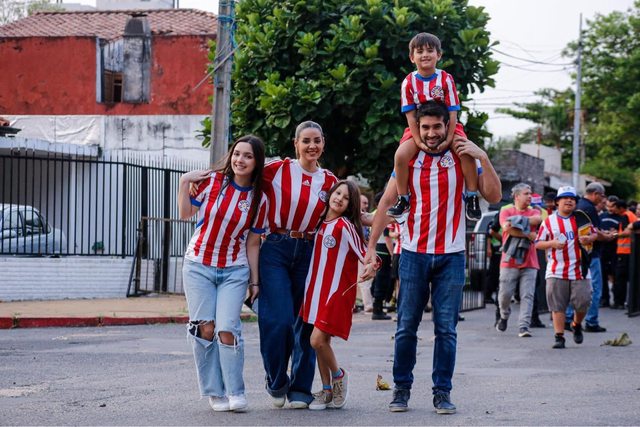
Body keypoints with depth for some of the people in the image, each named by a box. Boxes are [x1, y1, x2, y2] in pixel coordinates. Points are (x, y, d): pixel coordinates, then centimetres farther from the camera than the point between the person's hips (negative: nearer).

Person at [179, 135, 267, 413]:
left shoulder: (258, 200, -1)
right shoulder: (212, 181, -4)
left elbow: (252, 243, 4)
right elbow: (185, 214, -1)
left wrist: (254, 280, 3)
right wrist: (184, 182, -11)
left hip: (234, 271, 0)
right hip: (198, 267, 0)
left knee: (227, 329, -13)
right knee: (205, 328, -6)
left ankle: (235, 393, -5)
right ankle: (215, 393, 4)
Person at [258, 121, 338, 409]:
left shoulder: (329, 182, 9)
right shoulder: (277, 170, 0)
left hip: (309, 253, 3)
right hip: (275, 250, -3)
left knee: (305, 322, 3)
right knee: (279, 320, -12)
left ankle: (300, 388, 14)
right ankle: (276, 382, 10)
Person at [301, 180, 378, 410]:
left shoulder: (345, 226, -11)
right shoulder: (320, 222, 9)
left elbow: (364, 254, -13)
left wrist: (370, 265, -32)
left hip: (337, 290, -7)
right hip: (317, 288, 7)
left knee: (318, 339, -14)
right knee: (319, 341, 7)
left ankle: (338, 375, 11)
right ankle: (327, 390, 17)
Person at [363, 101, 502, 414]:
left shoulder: (462, 159, 1)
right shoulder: (408, 160, 3)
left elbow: (494, 196, -5)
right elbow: (386, 203, 4)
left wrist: (483, 158, -17)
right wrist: (371, 246, -2)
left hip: (451, 256, 0)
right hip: (414, 254, 0)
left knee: (446, 329, 1)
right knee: (406, 327, 3)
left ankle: (442, 392, 7)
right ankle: (402, 388, 13)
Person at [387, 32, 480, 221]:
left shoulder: (446, 79, -8)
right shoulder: (409, 83, -6)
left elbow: (452, 112, -9)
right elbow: (410, 114, -8)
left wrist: (449, 138, -19)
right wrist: (419, 142, -17)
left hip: (447, 127, -1)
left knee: (467, 152, -27)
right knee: (401, 155, -26)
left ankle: (472, 197, -11)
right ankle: (402, 199, -8)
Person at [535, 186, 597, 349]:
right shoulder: (549, 221, 5)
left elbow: (594, 233, 16)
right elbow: (538, 243, 5)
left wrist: (589, 239, -8)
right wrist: (553, 243, -14)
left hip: (579, 270, 1)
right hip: (556, 272, -1)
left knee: (582, 302, -3)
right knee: (557, 306, -2)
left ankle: (576, 325, 26)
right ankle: (559, 337, 4)